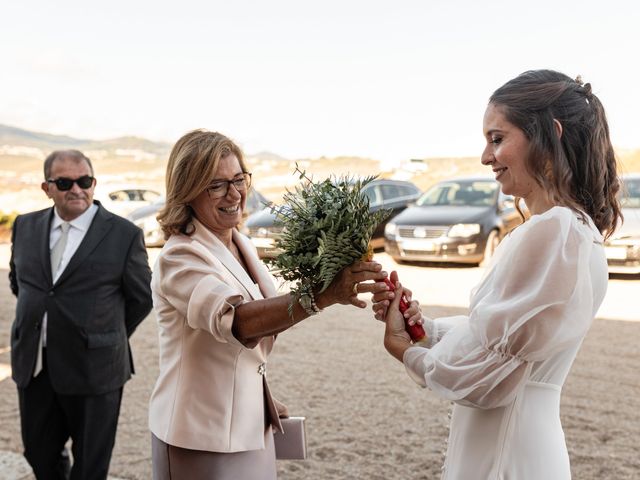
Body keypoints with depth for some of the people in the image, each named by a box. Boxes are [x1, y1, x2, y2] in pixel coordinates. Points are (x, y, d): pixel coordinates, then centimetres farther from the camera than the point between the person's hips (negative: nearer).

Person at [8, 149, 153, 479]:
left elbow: (142, 298, 0)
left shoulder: (124, 234, -8)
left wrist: (109, 338, 6)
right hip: (33, 365, 4)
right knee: (38, 452, 17)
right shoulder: (26, 227, 5)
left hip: (93, 367, -4)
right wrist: (40, 318, 14)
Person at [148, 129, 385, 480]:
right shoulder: (179, 259, -19)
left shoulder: (242, 245, 5)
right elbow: (235, 320, -36)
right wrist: (323, 295, -47)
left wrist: (263, 399, 12)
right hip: (202, 439, -7)